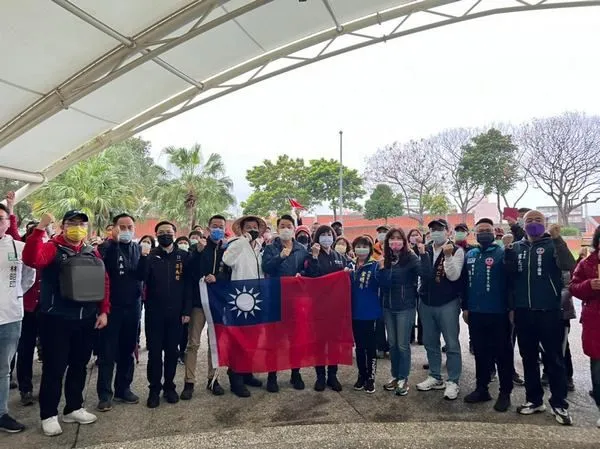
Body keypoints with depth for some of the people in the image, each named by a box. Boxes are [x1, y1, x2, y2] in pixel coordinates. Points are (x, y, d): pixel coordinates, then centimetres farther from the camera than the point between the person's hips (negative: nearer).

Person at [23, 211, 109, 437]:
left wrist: (103, 311, 5)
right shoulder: (52, 249, -5)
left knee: (79, 366, 15)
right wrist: (40, 229, -33)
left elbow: (104, 283, 10)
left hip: (86, 320, 5)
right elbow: (31, 259, -27)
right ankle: (49, 415, 18)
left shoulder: (93, 254, 9)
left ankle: (73, 408, 29)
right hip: (56, 320, -5)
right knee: (54, 368, 3)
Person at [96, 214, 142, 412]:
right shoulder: (107, 248, -5)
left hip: (132, 306, 4)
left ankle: (123, 389, 25)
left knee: (128, 350, 12)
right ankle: (105, 394, 13)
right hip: (111, 306, -4)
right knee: (107, 351, 3)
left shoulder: (139, 249, 9)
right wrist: (114, 241, -27)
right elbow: (107, 269, -24)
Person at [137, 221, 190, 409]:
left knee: (172, 351, 10)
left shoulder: (183, 256, 2)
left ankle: (169, 386, 24)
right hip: (154, 312, 0)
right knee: (154, 351, 5)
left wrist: (186, 310, -3)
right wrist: (143, 258, -28)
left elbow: (188, 284, 1)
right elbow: (141, 277, -13)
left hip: (175, 312, 1)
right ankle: (154, 389, 18)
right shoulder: (150, 255, 2)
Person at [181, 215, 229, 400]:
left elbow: (232, 274, -1)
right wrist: (198, 252, -22)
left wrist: (216, 277, -18)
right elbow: (190, 273, -11)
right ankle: (189, 382, 9)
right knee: (193, 343, 0)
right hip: (199, 300, -2)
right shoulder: (199, 247, 0)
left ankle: (212, 378, 23)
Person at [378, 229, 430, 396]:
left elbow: (426, 274, -24)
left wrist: (424, 254, -34)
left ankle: (403, 379, 17)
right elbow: (381, 283, 3)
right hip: (388, 307, 5)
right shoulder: (386, 259, 5)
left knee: (403, 344, 2)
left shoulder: (411, 257, -10)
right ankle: (395, 376, 28)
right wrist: (381, 269, -13)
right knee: (392, 344, 14)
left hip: (406, 307, -5)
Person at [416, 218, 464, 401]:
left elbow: (454, 276, -17)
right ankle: (435, 378, 27)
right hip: (426, 303, 5)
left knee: (452, 344, 3)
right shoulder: (425, 250, 8)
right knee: (430, 343, 13)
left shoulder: (456, 250, -7)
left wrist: (448, 256, -27)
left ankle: (453, 382, 14)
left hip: (448, 303, -5)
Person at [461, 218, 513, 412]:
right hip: (475, 313, 5)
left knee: (502, 353, 6)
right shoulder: (470, 255, 11)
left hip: (498, 313, -5)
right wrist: (465, 307, 11)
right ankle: (482, 389, 27)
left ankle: (505, 393, 19)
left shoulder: (502, 253, -5)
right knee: (480, 352, 14)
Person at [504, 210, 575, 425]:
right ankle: (534, 399, 26)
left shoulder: (552, 244, 0)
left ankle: (559, 404, 16)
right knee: (529, 358, 13)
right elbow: (509, 273, -1)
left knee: (554, 359, 4)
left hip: (549, 310, -4)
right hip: (523, 312, 4)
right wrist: (507, 250, -16)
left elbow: (568, 265, -19)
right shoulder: (517, 247, 11)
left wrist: (557, 238, -28)